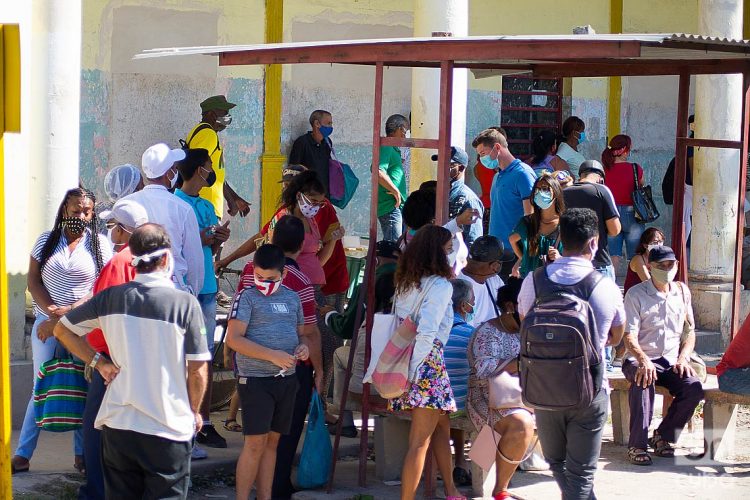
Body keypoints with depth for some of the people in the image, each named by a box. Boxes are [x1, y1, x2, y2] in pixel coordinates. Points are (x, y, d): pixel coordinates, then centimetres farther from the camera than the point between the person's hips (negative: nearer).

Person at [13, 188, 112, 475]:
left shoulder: (100, 244, 1)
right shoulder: (46, 241, 6)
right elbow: (33, 281, 3)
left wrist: (70, 312, -15)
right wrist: (53, 313, -10)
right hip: (47, 322, 1)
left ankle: (82, 454, 9)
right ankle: (23, 454, 4)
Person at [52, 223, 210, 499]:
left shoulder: (111, 297, -1)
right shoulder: (185, 303, -11)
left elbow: (62, 330, 10)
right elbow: (198, 370, -7)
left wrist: (98, 362, 10)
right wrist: (194, 412, 8)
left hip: (117, 424, 3)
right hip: (168, 427, -3)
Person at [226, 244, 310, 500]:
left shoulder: (292, 298, 12)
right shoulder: (247, 297, -6)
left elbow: (300, 332, 25)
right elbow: (234, 338, -14)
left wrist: (303, 346, 0)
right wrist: (274, 356, -20)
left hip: (286, 380, 6)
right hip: (255, 379, -6)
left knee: (272, 440, 11)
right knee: (255, 443, -8)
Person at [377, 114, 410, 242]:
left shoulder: (394, 149, 20)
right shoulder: (386, 148, -13)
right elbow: (378, 172, -29)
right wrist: (395, 191, -21)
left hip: (395, 207, 11)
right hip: (390, 206, -11)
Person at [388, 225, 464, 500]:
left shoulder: (406, 282, 8)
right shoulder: (440, 286, -15)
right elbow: (427, 333, -20)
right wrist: (413, 371, -17)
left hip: (407, 361, 9)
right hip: (428, 364, -9)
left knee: (442, 428, 22)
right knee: (420, 441, -4)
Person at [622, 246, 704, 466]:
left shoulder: (682, 291, 11)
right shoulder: (635, 294, -4)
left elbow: (690, 332, 15)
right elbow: (629, 336, -12)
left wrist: (683, 358, -4)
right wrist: (643, 360, -32)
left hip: (672, 362, 4)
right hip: (640, 360, -4)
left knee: (694, 388, -25)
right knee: (643, 382, -37)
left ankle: (663, 436, -6)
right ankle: (636, 445, -30)